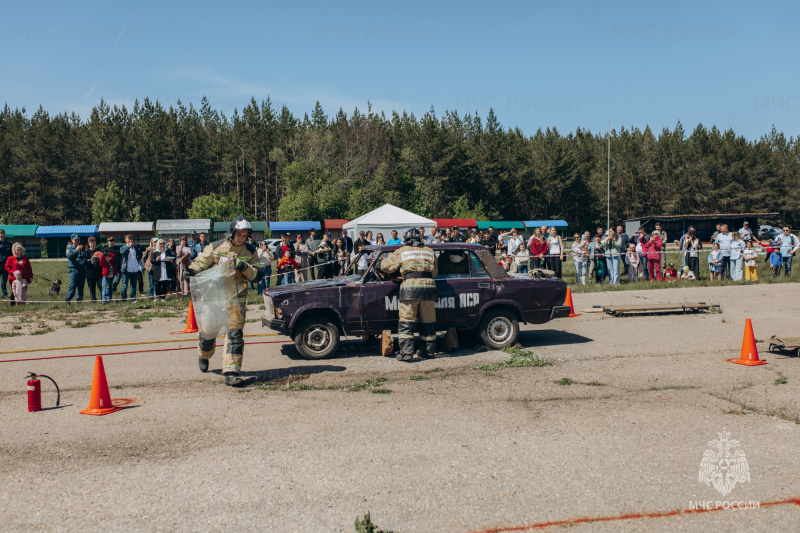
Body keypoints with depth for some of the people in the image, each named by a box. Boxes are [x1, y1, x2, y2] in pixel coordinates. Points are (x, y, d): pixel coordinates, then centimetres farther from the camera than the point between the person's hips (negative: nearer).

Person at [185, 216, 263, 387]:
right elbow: (200, 262, 6)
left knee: (234, 333, -11)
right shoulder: (215, 247, 0)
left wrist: (245, 267, -15)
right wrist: (191, 270, -15)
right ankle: (204, 356, 47)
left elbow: (258, 276, 3)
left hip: (236, 298, -1)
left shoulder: (250, 252, 3)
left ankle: (231, 373, -9)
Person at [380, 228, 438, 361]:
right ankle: (428, 351, 18)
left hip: (409, 288, -3)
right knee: (428, 322, 12)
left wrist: (382, 262, 37)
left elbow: (386, 266, 15)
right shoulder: (430, 252, 19)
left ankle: (406, 352, -5)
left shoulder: (401, 252, 10)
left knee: (406, 322, 0)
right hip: (428, 287, 3)